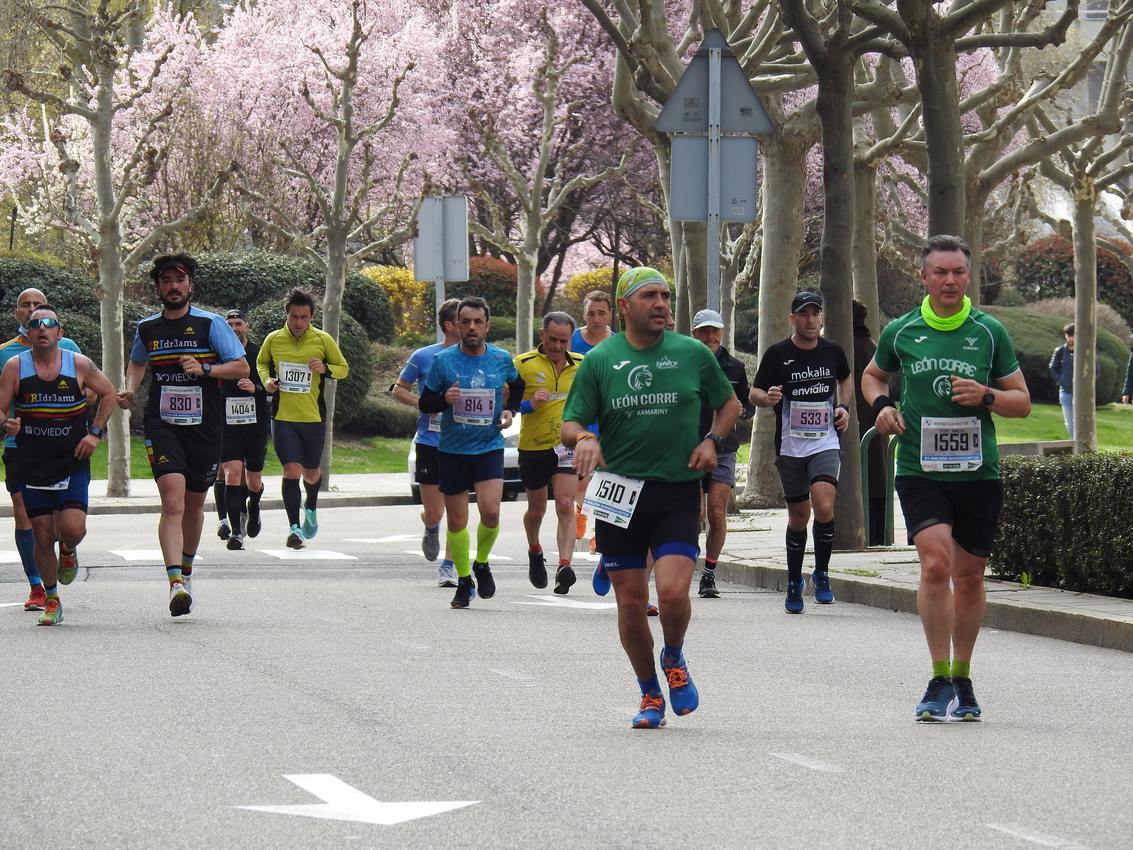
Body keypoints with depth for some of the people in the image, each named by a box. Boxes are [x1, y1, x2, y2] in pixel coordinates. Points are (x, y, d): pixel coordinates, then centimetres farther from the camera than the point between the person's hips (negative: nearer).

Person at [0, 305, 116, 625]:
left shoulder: (79, 365, -3)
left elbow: (108, 394, 11)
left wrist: (95, 433, 1)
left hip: (72, 464, 0)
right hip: (32, 466, 0)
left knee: (73, 529, -15)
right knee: (43, 536, 2)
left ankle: (68, 551, 22)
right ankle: (51, 601, 20)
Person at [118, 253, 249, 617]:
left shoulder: (210, 324, -1)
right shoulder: (147, 328, 8)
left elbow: (241, 368, -5)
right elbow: (137, 363, 29)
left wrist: (204, 369, -19)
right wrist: (130, 388, 9)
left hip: (204, 426, 0)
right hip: (161, 426, 0)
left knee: (194, 505, 15)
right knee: (172, 501, -19)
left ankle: (186, 569, 41)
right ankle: (176, 584, -28)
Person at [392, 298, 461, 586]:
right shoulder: (423, 357, -1)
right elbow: (399, 389, 10)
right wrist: (422, 403, -8)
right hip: (430, 442, -1)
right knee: (433, 514, 2)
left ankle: (448, 565, 7)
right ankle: (432, 530, 37)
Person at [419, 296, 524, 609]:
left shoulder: (502, 359, 1)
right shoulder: (443, 360, -4)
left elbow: (517, 386, 22)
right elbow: (424, 403, 2)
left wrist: (510, 410, 4)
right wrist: (444, 399, -18)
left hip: (489, 448, 0)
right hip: (452, 451, 0)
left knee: (490, 512, -17)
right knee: (456, 520, 5)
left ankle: (482, 564, 11)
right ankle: (464, 581, 22)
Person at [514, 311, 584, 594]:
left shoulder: (581, 364, 5)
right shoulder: (523, 364, -6)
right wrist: (529, 405, -24)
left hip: (567, 446, 1)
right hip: (532, 447, -1)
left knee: (566, 507, -16)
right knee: (536, 510, 16)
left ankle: (564, 566, -24)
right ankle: (534, 552, 44)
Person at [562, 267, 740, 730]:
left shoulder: (693, 353, 4)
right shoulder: (599, 360, 2)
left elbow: (730, 403, 18)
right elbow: (568, 425, 2)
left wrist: (712, 439, 0)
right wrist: (584, 438, -21)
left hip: (678, 491, -1)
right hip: (619, 493, 1)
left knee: (673, 591, -16)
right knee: (631, 601, 4)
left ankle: (674, 659, 17)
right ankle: (650, 696, 22)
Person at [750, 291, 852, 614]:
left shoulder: (833, 351, 5)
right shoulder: (777, 354, -2)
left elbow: (846, 380, 25)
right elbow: (754, 393, 3)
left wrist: (844, 407, 8)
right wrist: (767, 397, -20)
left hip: (826, 442, 0)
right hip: (790, 446, 0)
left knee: (824, 506, -20)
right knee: (798, 515, 8)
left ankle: (822, 573, 0)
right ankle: (794, 581, 25)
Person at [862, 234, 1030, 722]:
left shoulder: (990, 332, 2)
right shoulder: (900, 332, 3)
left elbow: (1022, 401, 8)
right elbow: (873, 375, 23)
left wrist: (986, 396, -12)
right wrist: (880, 404, 1)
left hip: (978, 471, 1)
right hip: (919, 469, -1)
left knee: (969, 574, 8)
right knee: (935, 563, -18)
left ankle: (962, 680, 24)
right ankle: (939, 680, -12)